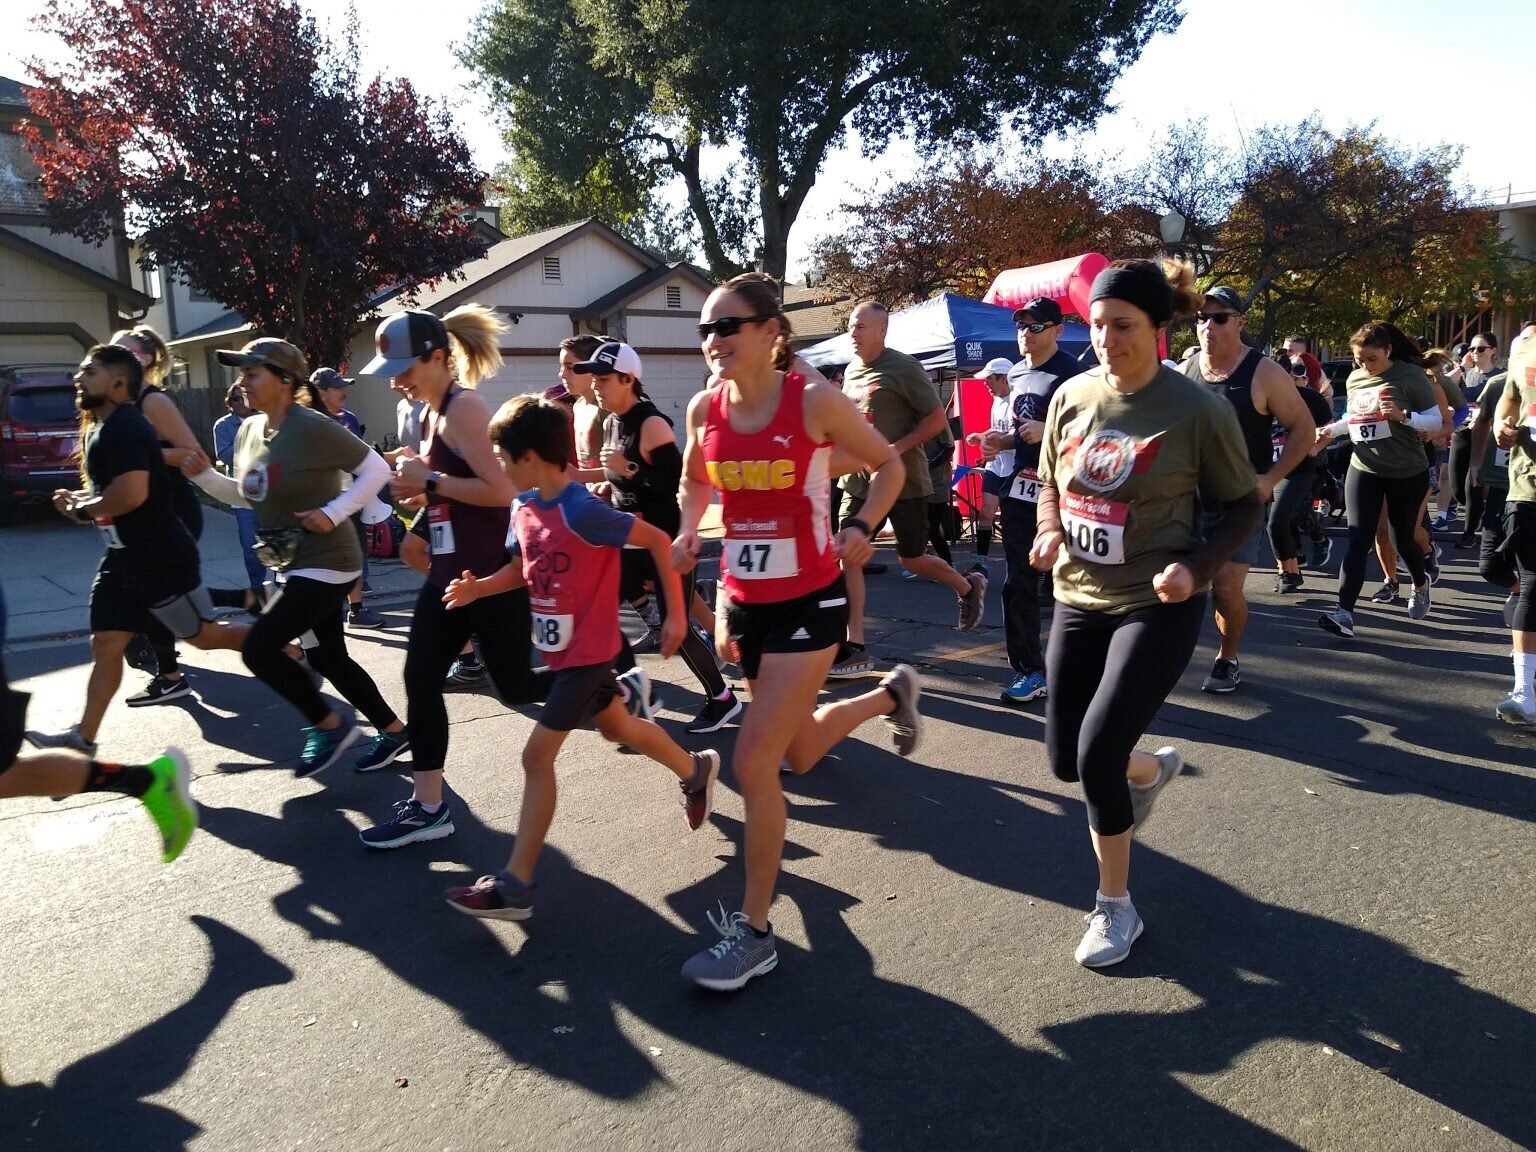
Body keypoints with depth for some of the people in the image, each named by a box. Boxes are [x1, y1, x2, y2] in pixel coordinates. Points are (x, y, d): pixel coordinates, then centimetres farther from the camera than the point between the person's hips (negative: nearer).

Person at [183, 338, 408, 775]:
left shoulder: (312, 428, -19)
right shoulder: (249, 430, 6)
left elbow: (376, 470, -15)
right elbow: (245, 495, 18)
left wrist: (333, 512, -21)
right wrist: (205, 476, 0)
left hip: (325, 563, -9)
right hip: (295, 565, 9)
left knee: (258, 649, -12)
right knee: (326, 658, 13)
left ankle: (329, 726, 6)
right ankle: (394, 731, 27)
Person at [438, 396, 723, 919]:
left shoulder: (583, 511, -26)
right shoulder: (523, 510, -1)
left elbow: (657, 540, -20)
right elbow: (522, 570, 12)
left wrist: (675, 614, -19)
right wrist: (477, 587, -8)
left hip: (585, 652, -9)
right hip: (560, 648, 9)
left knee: (537, 756, -9)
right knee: (618, 727, 25)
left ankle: (514, 884, -2)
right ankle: (696, 770, 50)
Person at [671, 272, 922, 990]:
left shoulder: (814, 400, -15)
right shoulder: (704, 409, -2)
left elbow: (889, 464, -2)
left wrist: (861, 528, -18)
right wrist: (687, 533, -1)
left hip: (809, 601, -6)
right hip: (742, 601, 6)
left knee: (752, 764, -9)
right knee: (800, 754, 21)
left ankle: (754, 932, 10)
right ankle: (890, 695, 52)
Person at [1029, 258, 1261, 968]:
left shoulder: (1198, 410, -13)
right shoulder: (1072, 396, -1)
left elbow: (1242, 506, -3)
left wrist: (1196, 568, -19)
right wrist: (1049, 529, -8)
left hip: (1157, 606, -5)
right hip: (1078, 601, 5)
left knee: (1098, 751, -14)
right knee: (1065, 757, 10)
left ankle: (1115, 906, 11)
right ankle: (1154, 770, 47)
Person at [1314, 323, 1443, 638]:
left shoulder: (1412, 376, -11)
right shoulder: (1354, 380, 4)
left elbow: (1436, 421, -9)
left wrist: (1403, 416, -26)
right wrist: (1331, 429, 0)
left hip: (1407, 473, -3)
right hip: (1363, 470, 3)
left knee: (1404, 538, 12)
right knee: (1357, 540, -8)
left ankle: (1420, 584, 45)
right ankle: (1344, 612, -16)